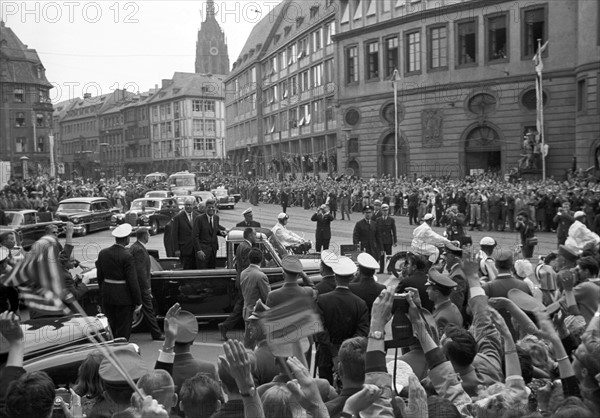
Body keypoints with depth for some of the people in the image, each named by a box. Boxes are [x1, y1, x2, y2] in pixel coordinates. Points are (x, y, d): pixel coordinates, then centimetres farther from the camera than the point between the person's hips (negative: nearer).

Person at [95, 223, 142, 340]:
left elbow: (100, 277, 10)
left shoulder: (103, 253, 2)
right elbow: (133, 281, -17)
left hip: (107, 296, 6)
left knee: (109, 328, 17)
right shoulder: (127, 257, -18)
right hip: (123, 298, -6)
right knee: (123, 330, 4)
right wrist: (138, 301, -9)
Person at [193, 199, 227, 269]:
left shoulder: (216, 218, 9)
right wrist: (199, 251, -19)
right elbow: (195, 236, -11)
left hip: (213, 249, 6)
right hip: (203, 250, -6)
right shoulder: (199, 219, -9)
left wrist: (220, 232, 1)